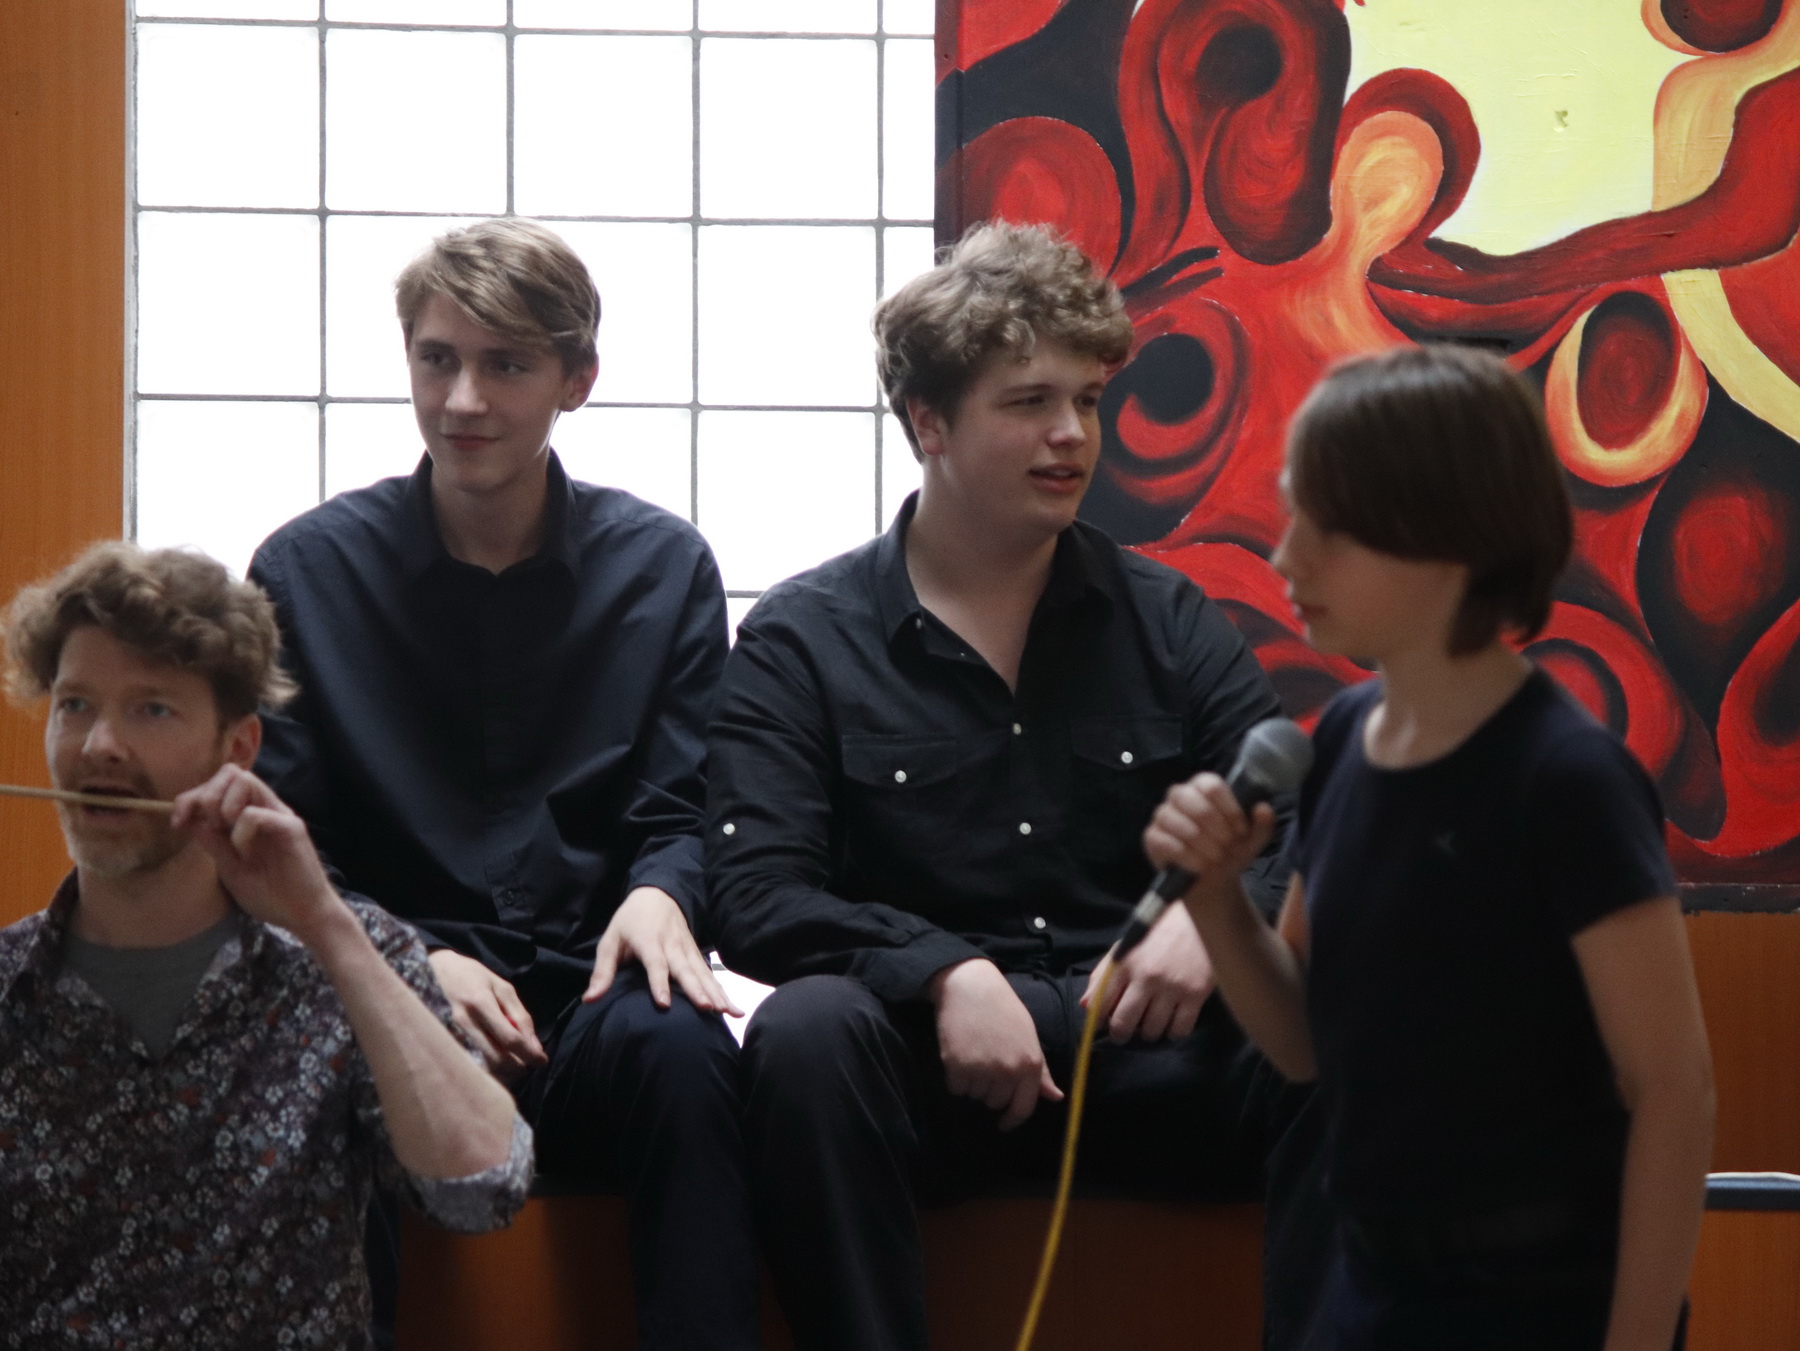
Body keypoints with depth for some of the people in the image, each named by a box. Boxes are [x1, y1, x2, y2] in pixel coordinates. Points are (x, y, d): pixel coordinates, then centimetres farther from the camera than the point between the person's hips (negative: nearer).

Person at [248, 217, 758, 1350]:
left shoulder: (664, 565, 10)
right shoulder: (307, 570, 7)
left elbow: (681, 813, 9)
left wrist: (657, 895, -16)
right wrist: (411, 957, -13)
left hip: (589, 994, 1)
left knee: (677, 1043, -36)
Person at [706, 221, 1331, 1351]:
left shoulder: (1168, 620, 14)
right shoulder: (802, 642, 6)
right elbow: (756, 897, -6)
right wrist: (944, 973, -21)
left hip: (1148, 1048, 2)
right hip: (930, 1065, -2)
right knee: (809, 1031, -35)